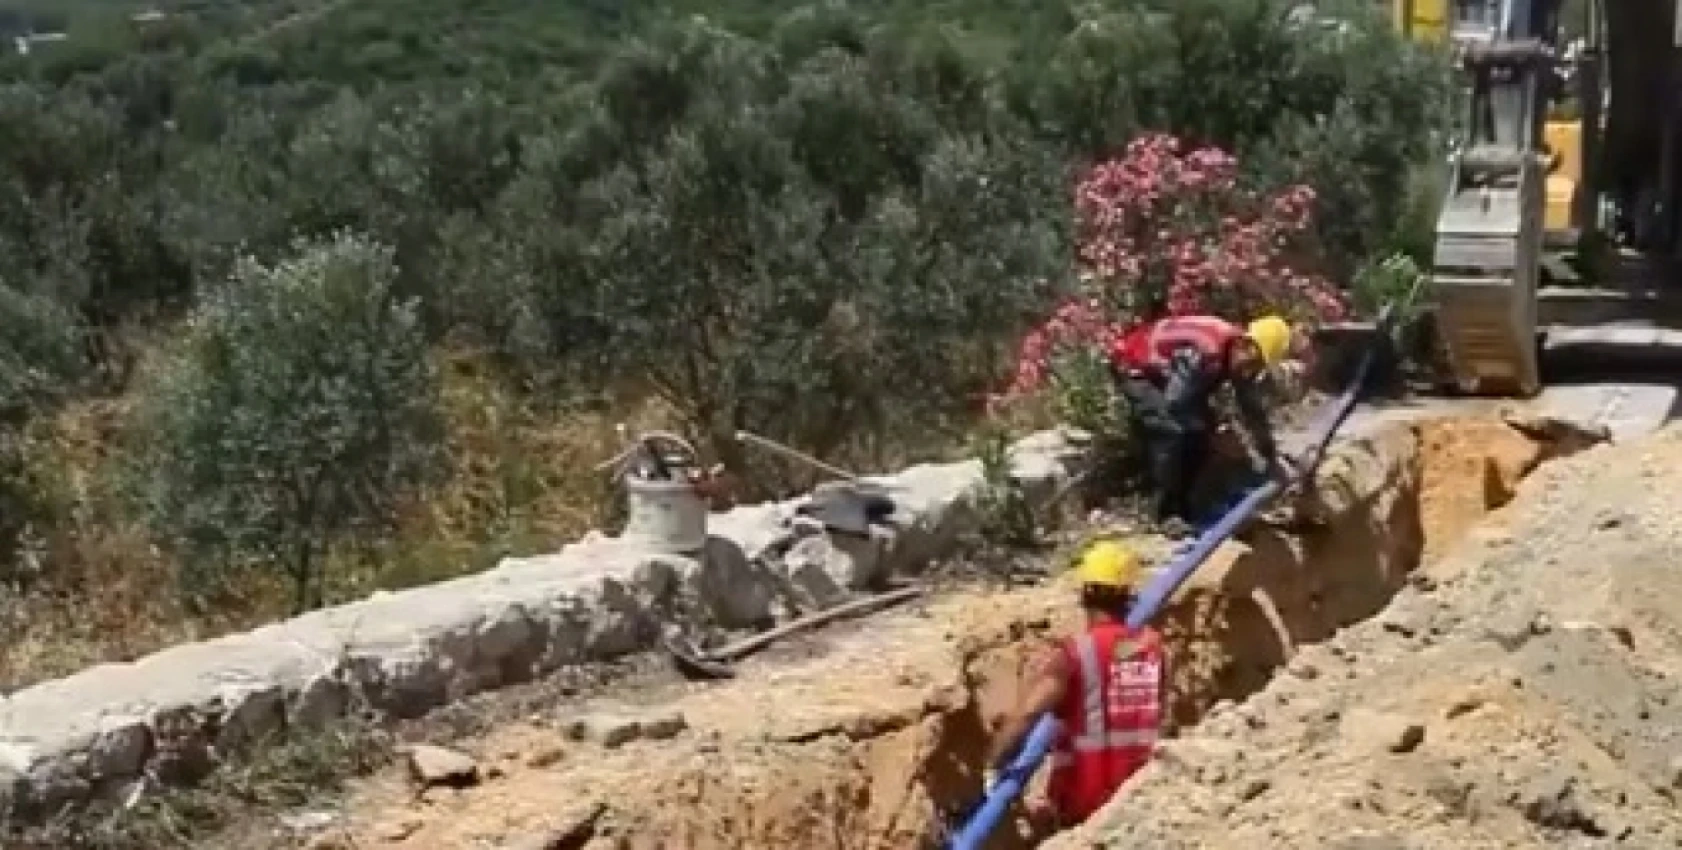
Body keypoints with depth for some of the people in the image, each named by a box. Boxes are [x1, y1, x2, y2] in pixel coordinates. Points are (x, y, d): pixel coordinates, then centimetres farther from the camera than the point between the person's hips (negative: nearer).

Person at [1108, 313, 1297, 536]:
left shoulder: (1241, 355, -10)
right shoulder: (1205, 352, -38)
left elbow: (1253, 409, 1)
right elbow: (1175, 404, -40)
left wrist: (1272, 458, 3)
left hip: (1162, 370, 9)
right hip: (1133, 366, -9)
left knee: (1198, 431, 1)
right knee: (1171, 432, -23)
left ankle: (1182, 507, 13)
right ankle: (1168, 515, -13)